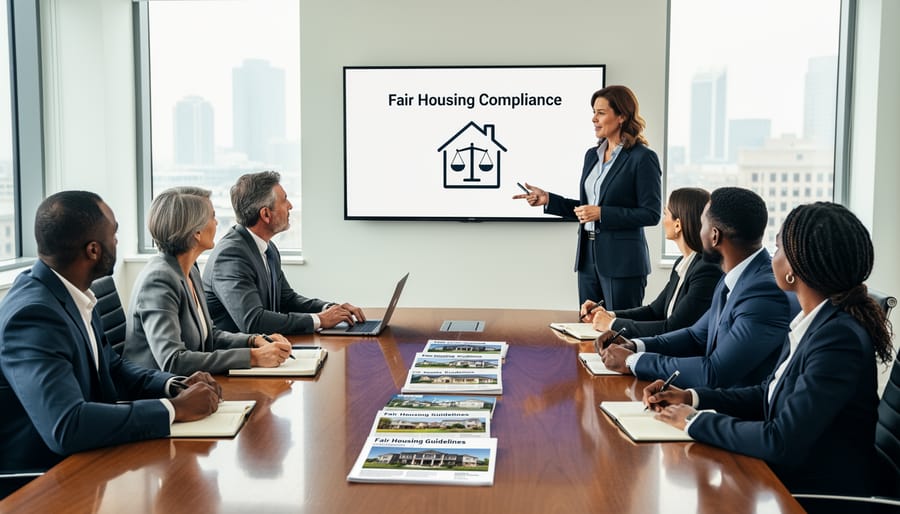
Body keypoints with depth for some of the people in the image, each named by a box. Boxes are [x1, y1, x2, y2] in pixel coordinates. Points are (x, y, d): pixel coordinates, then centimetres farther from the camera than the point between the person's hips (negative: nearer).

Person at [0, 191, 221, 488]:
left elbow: (112, 369, 14)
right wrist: (175, 408, -25)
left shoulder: (72, 294, 1)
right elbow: (65, 426, -33)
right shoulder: (33, 315, -23)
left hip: (75, 460, 7)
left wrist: (175, 386, -3)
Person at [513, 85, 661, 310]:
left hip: (621, 261, -7)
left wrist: (602, 213, -18)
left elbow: (651, 214, -13)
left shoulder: (643, 158, -10)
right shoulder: (592, 155, 12)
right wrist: (548, 200, 6)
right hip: (588, 257, 7)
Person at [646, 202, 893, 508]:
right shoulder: (812, 322, 3)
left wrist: (696, 421, -15)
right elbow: (769, 393, 14)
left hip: (817, 496, -7)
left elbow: (782, 442, -26)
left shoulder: (839, 339, -24)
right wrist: (691, 398, 3)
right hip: (781, 477, 7)